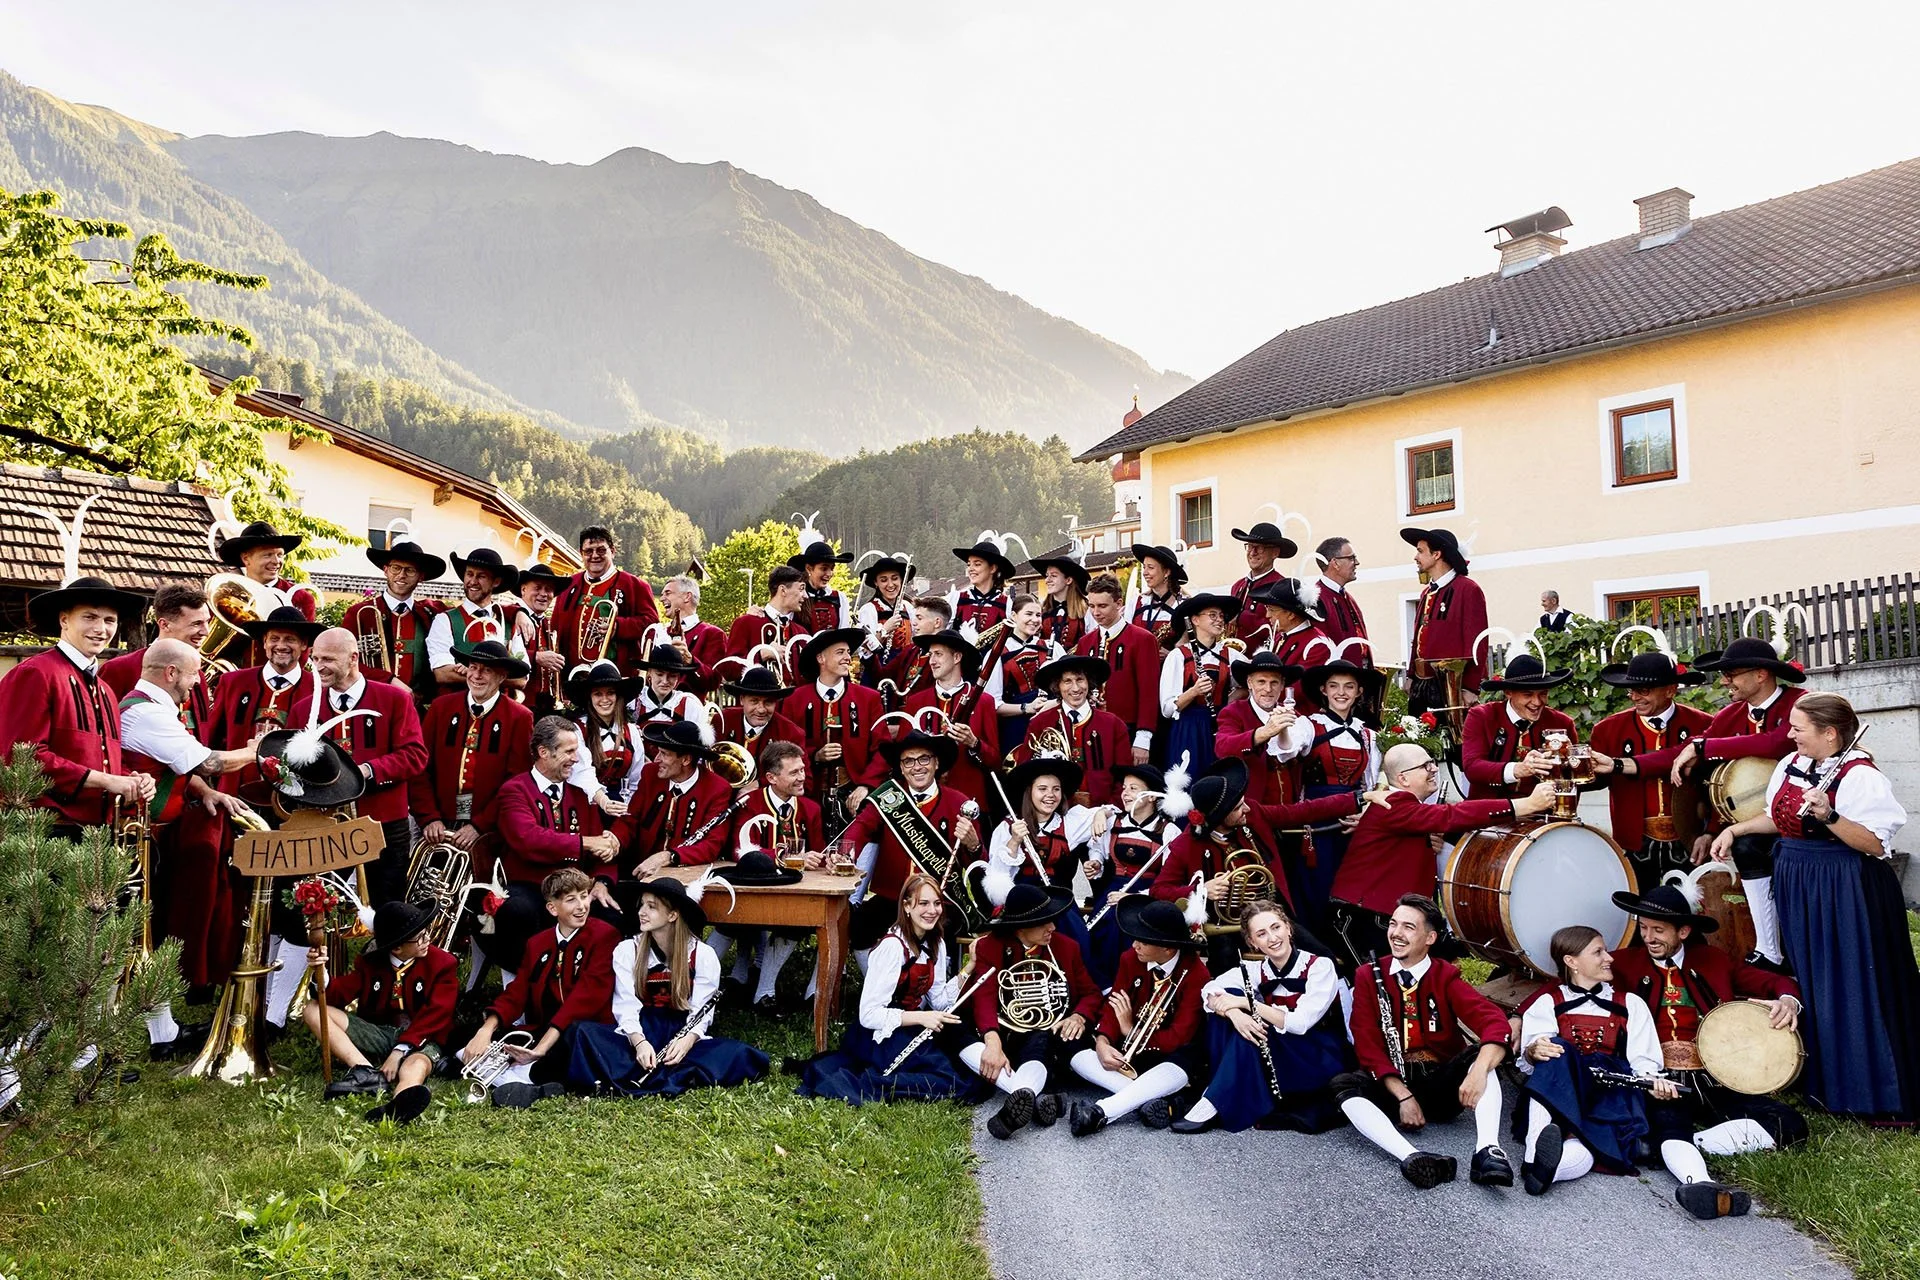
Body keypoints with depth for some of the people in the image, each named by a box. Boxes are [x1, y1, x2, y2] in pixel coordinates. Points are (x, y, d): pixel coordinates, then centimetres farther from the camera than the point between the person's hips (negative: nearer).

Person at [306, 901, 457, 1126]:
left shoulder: (443, 963, -5)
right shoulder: (370, 962, 7)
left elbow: (434, 1016, -13)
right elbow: (339, 995, -1)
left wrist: (400, 1051, -24)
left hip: (421, 1040, -5)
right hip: (378, 1035, 5)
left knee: (417, 1065, -41)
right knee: (313, 1009, -9)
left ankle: (400, 1105, -80)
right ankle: (367, 1072, -31)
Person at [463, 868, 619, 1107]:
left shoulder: (604, 935, -5)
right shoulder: (537, 944, 16)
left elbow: (587, 995, -16)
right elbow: (515, 994, 7)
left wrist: (542, 1047, -25)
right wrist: (486, 1030, -15)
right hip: (539, 1032, 6)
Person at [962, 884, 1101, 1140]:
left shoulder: (1066, 946, 9)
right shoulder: (989, 947, 0)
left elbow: (1091, 993, 10)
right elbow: (984, 998, -14)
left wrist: (1079, 1017, -14)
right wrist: (993, 1041, -33)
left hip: (1050, 1039, 0)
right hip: (1008, 1039, 0)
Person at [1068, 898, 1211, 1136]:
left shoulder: (1196, 974, -18)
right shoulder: (1130, 959, -5)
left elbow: (1179, 1037, -20)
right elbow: (1113, 1005, -7)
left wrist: (1131, 1031, -22)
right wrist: (1103, 1043, -27)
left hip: (1172, 1052, -5)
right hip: (1130, 1046, 5)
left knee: (1177, 1071, -41)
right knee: (1079, 1057, -20)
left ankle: (1099, 1113, -48)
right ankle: (1149, 1097, -34)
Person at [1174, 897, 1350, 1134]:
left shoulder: (1319, 966, -15)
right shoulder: (1255, 970, -1)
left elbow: (1299, 1023, -26)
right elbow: (1210, 990, -13)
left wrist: (1246, 1003, -27)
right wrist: (1234, 1012, -34)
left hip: (1323, 1062, -5)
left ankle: (1213, 1105, -24)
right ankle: (1229, 1096, -17)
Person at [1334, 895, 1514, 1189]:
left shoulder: (1445, 977, -3)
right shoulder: (1369, 976, -1)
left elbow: (1495, 1022, -18)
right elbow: (1368, 1045, -6)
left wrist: (1479, 1071, -38)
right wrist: (1404, 1096, -20)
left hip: (1443, 1084, 0)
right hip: (1393, 1084, 0)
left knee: (1481, 1055, -26)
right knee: (1344, 1086, -29)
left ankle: (1488, 1149, -41)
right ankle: (1411, 1157, -47)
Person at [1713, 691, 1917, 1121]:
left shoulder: (1859, 775, -17)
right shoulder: (1791, 764, 7)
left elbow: (1876, 844, -21)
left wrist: (1828, 815, -32)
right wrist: (1734, 830, 13)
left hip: (1844, 892, -8)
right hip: (1797, 886, 8)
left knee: (1852, 987, -2)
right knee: (1809, 984, 16)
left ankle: (1878, 1095, 12)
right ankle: (1823, 1080, 31)